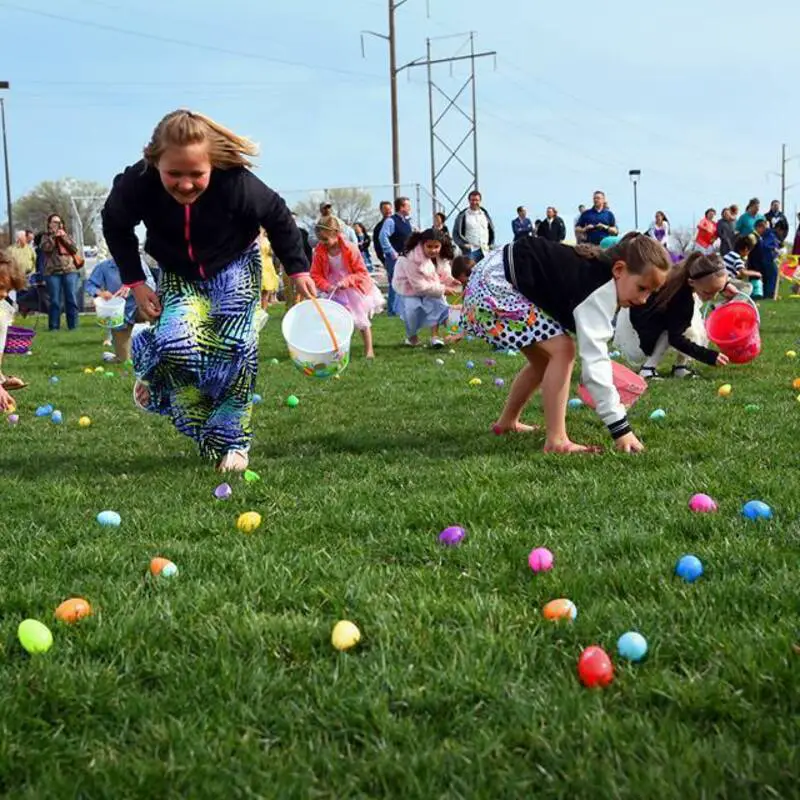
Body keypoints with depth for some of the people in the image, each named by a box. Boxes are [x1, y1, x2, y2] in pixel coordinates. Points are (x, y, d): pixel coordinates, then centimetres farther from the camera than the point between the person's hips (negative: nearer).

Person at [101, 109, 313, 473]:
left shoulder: (236, 183, -34)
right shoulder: (137, 185, -29)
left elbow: (278, 218, -13)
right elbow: (115, 226, -6)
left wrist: (298, 269, -7)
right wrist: (135, 282, -8)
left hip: (235, 268, -1)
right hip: (178, 275, 1)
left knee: (233, 348, -11)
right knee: (176, 344, -23)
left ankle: (233, 439, 5)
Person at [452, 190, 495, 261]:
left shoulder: (485, 214, 14)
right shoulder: (463, 216, 1)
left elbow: (491, 230, 22)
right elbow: (455, 234, 0)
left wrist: (491, 244, 10)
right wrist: (464, 244, -13)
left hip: (485, 251, 4)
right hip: (470, 251, -4)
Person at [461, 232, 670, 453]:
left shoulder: (599, 268, 4)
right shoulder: (599, 292, -24)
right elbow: (594, 362, -30)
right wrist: (620, 428, -30)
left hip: (494, 281, 10)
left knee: (544, 359, 19)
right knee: (562, 349, -16)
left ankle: (506, 423, 37)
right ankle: (556, 441, -13)